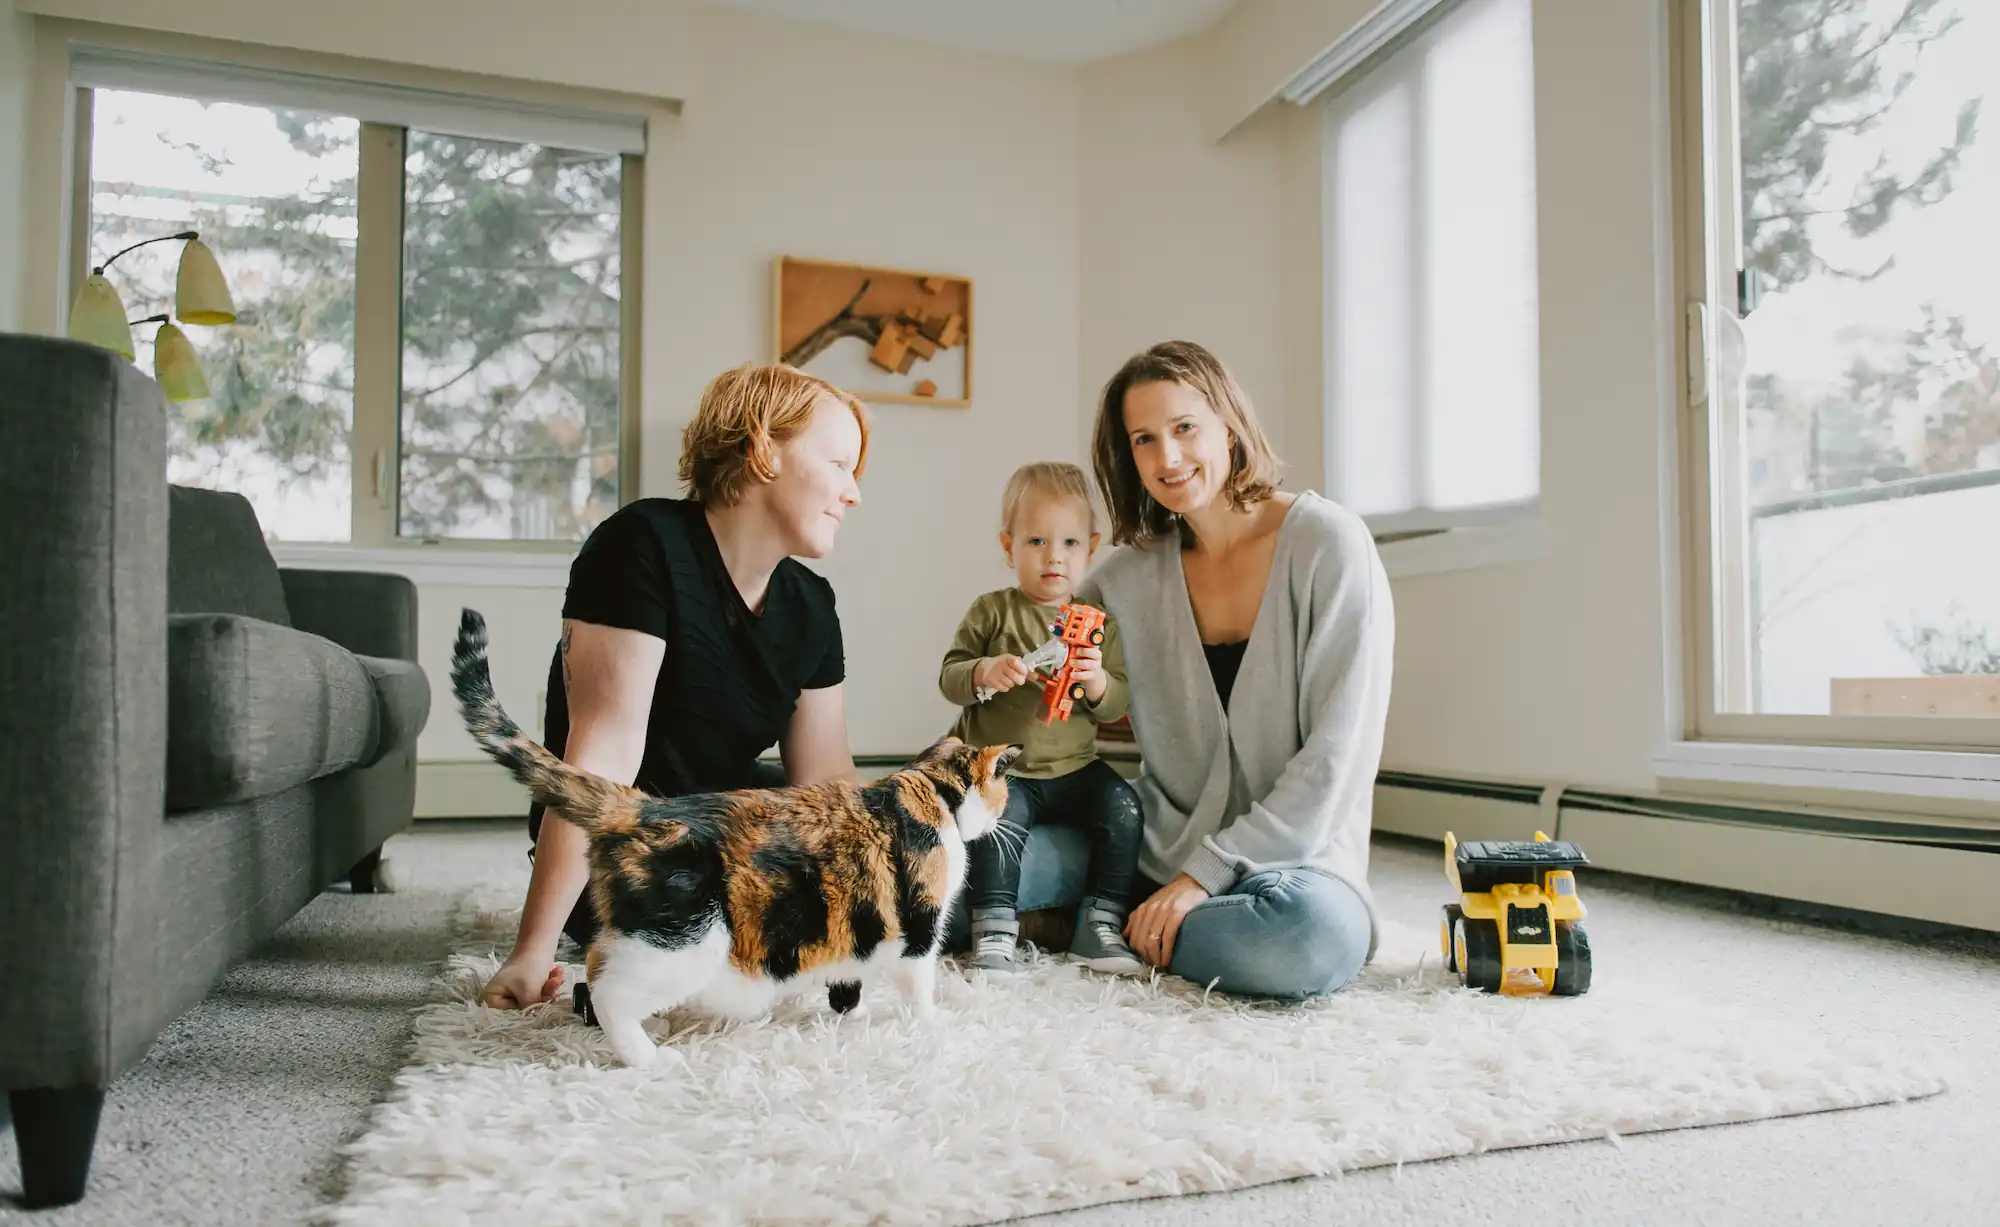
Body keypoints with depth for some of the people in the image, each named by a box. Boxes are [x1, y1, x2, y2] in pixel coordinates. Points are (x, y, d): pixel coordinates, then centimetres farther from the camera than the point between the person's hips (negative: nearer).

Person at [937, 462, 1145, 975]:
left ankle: (1101, 923, -7)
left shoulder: (1098, 621, 6)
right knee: (997, 818, -29)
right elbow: (949, 678, -1)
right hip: (1001, 767, -2)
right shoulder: (992, 611, 0)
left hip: (1074, 768, 3)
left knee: (1122, 807, -18)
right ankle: (993, 931, -17)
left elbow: (1118, 704, 3)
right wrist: (985, 673, -23)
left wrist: (1097, 681, -20)